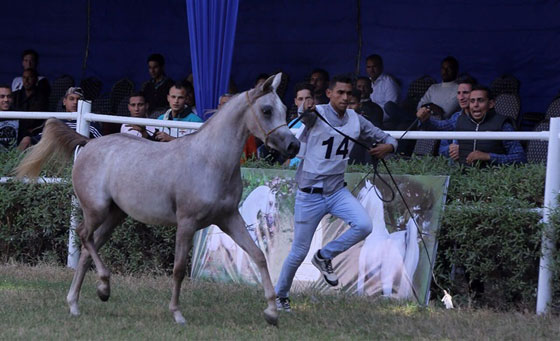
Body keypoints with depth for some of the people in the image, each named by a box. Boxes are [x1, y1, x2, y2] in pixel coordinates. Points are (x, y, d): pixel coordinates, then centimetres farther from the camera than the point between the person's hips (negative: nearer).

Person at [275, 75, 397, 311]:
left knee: (364, 225, -20)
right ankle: (280, 295, 25)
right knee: (299, 252, 2)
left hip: (337, 191, 4)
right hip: (310, 194, -4)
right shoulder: (316, 115, -12)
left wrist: (388, 146, -16)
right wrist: (305, 111, -56)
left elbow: (384, 138, 8)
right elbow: (303, 116, -33)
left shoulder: (355, 120, 3)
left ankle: (324, 257, 3)